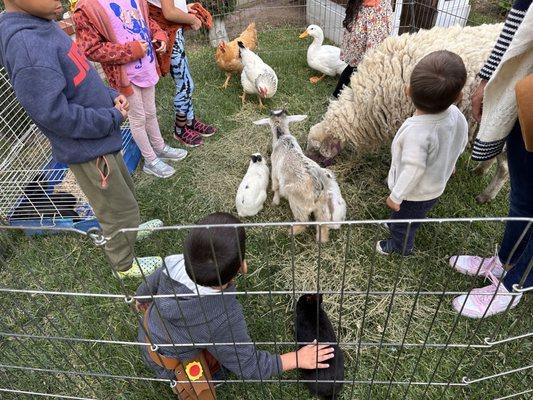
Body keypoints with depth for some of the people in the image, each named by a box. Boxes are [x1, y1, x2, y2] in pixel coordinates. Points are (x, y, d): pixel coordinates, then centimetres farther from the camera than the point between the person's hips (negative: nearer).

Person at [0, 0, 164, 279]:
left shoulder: (42, 25, 2)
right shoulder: (24, 44, -28)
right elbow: (56, 114, -28)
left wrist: (111, 96, -2)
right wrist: (113, 118, -17)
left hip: (100, 140, 9)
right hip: (87, 150, -9)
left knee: (125, 188, 28)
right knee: (121, 210, 9)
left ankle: (130, 228, 54)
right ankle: (125, 265, 33)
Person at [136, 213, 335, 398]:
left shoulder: (174, 265, -29)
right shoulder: (226, 319, -42)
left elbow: (150, 285, -5)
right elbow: (248, 367, -24)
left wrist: (142, 299, 20)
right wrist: (297, 359, -13)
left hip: (149, 332, 4)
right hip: (171, 363, -4)